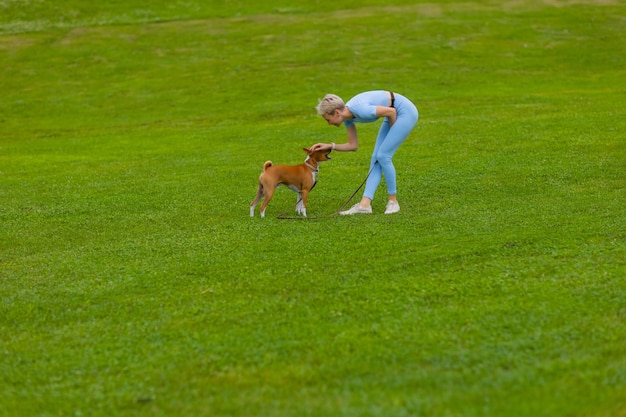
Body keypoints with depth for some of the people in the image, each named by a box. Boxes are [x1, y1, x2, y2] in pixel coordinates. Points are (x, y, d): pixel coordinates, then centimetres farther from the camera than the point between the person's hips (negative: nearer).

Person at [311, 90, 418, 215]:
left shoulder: (359, 110, -28)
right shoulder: (347, 116, -2)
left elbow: (391, 111, -20)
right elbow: (353, 145, 7)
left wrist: (391, 135, -5)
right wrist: (329, 146, -4)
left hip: (406, 112, -9)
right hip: (396, 113, 9)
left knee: (383, 156, -10)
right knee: (376, 158, 1)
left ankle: (393, 202, 4)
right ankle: (364, 204, -3)